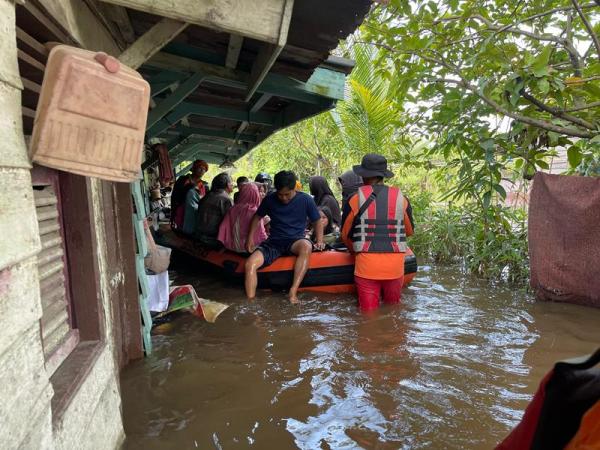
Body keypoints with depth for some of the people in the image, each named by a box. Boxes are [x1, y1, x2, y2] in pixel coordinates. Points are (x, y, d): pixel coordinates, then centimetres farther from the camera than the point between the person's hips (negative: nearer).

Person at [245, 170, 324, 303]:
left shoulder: (306, 200, -3)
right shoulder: (270, 199, 1)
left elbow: (317, 221, 8)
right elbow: (257, 217, 15)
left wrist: (319, 241, -7)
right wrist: (250, 238, 4)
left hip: (295, 240, -2)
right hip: (274, 241, 2)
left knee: (306, 247, -39)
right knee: (250, 264, -25)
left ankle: (293, 292, -36)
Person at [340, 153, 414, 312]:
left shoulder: (355, 199, -4)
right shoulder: (401, 198, 1)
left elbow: (346, 234, 5)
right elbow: (409, 231, 15)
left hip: (366, 265, -2)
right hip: (395, 266, 2)